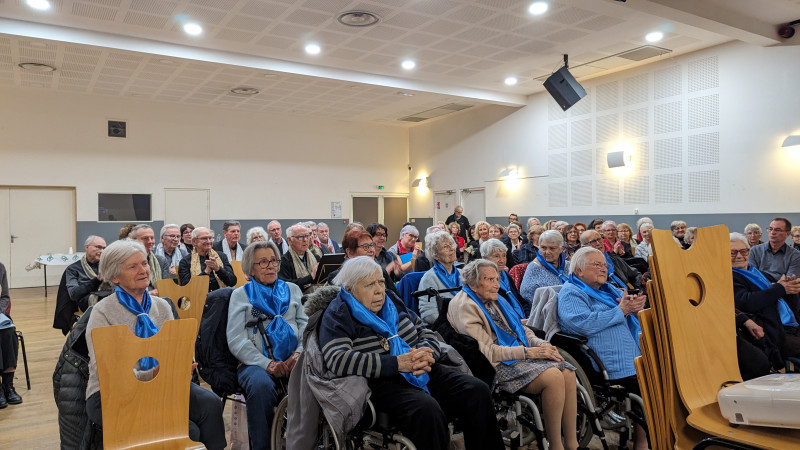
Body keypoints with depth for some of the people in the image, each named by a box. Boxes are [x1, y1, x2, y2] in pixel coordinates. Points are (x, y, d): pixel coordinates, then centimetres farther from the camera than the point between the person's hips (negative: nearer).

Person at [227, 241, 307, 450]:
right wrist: (268, 364, -14)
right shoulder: (240, 295, 12)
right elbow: (236, 340, 0)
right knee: (261, 385, -36)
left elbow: (306, 326, 11)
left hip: (292, 361, 2)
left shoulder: (292, 290, 21)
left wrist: (299, 353, -11)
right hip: (256, 363, -1)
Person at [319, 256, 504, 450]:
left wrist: (425, 355, -11)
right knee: (427, 409, -34)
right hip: (383, 383, -6)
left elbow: (427, 334, 15)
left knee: (477, 391, -13)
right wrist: (397, 363, -24)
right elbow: (338, 360, -21)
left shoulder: (392, 304, 14)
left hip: (425, 373, 6)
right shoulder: (338, 316, -4)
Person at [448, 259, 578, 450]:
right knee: (553, 376, -26)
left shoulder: (495, 300, 17)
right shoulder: (465, 306, -10)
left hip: (522, 354, 8)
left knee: (567, 372, -14)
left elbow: (522, 329, 18)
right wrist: (528, 352, -19)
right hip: (499, 364, -8)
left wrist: (542, 344, -3)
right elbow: (486, 351, -16)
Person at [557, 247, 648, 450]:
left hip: (638, 352, 8)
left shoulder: (608, 289, 23)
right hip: (615, 363, -8)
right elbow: (585, 324, -20)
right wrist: (621, 310, -14)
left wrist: (635, 306, -6)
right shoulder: (571, 293, -4)